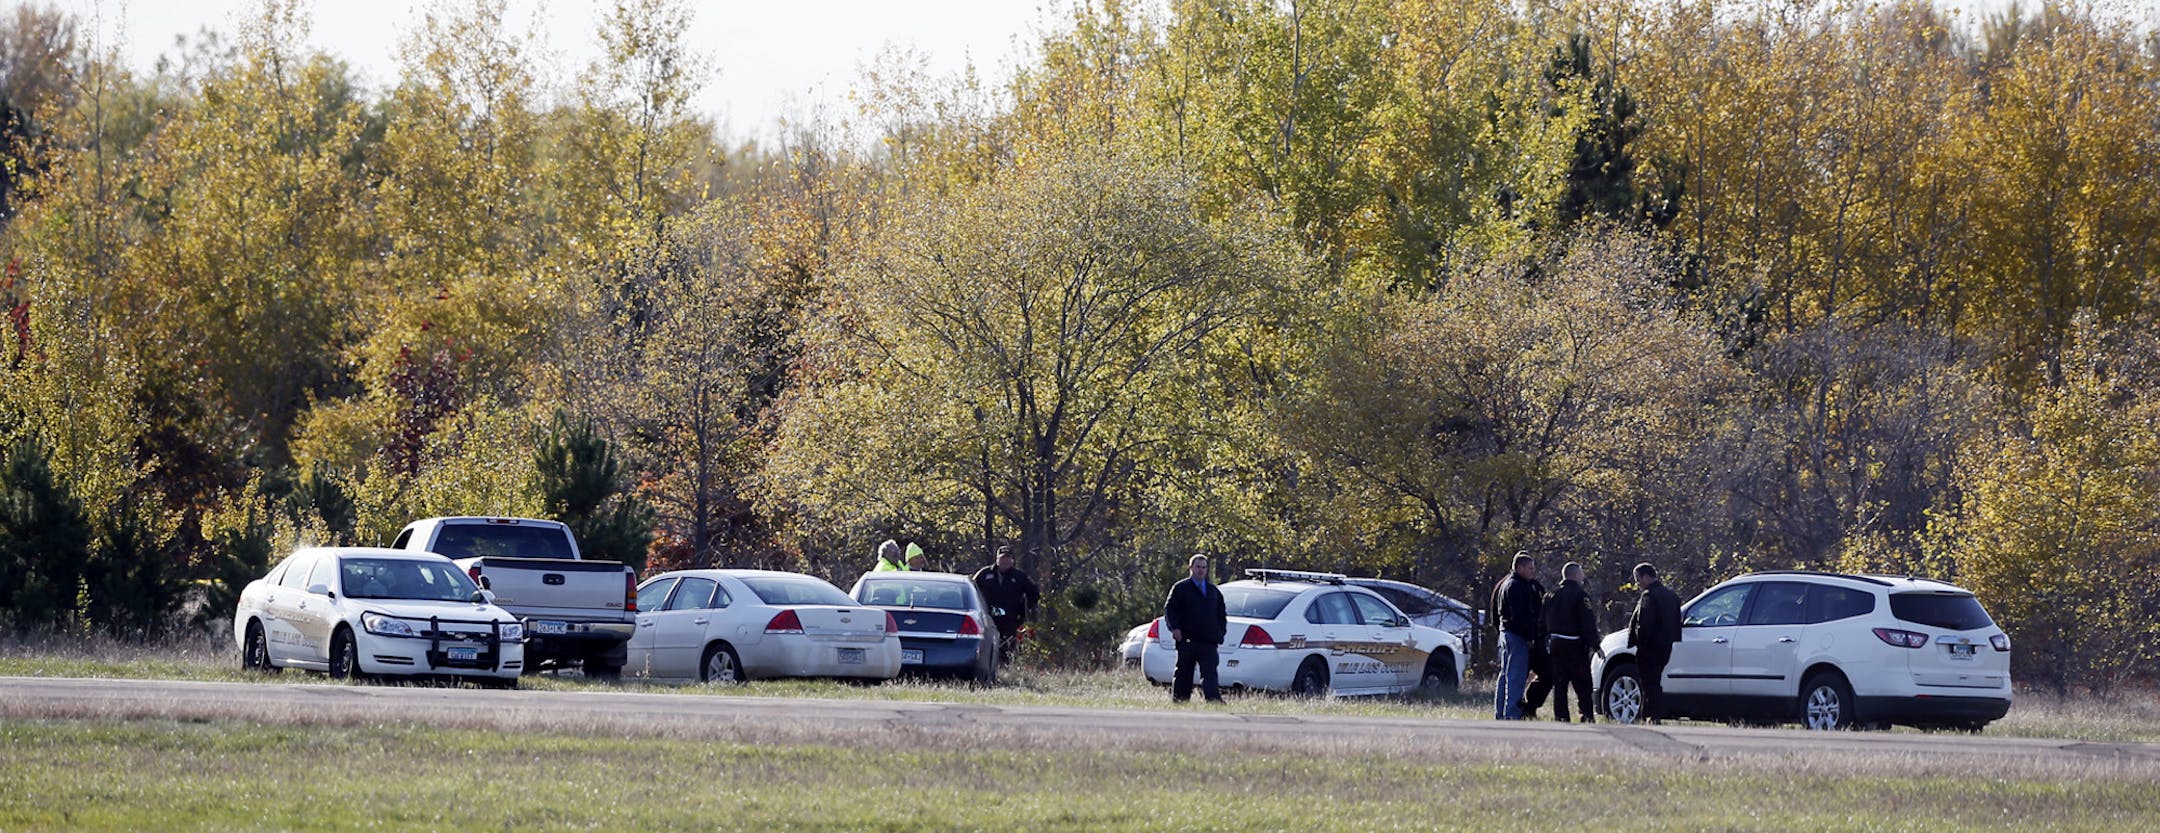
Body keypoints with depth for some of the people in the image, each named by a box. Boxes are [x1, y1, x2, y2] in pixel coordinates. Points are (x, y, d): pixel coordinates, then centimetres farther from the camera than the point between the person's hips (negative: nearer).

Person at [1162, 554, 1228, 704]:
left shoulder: (1214, 591, 19)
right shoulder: (1180, 588, 5)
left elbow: (1222, 614, 25)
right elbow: (1169, 609, 0)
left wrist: (1220, 632, 11)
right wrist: (1175, 628, -13)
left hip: (1208, 641, 3)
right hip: (1187, 640, -3)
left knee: (1210, 672, -8)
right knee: (1184, 672, 3)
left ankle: (1214, 699, -18)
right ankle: (1178, 698, 10)